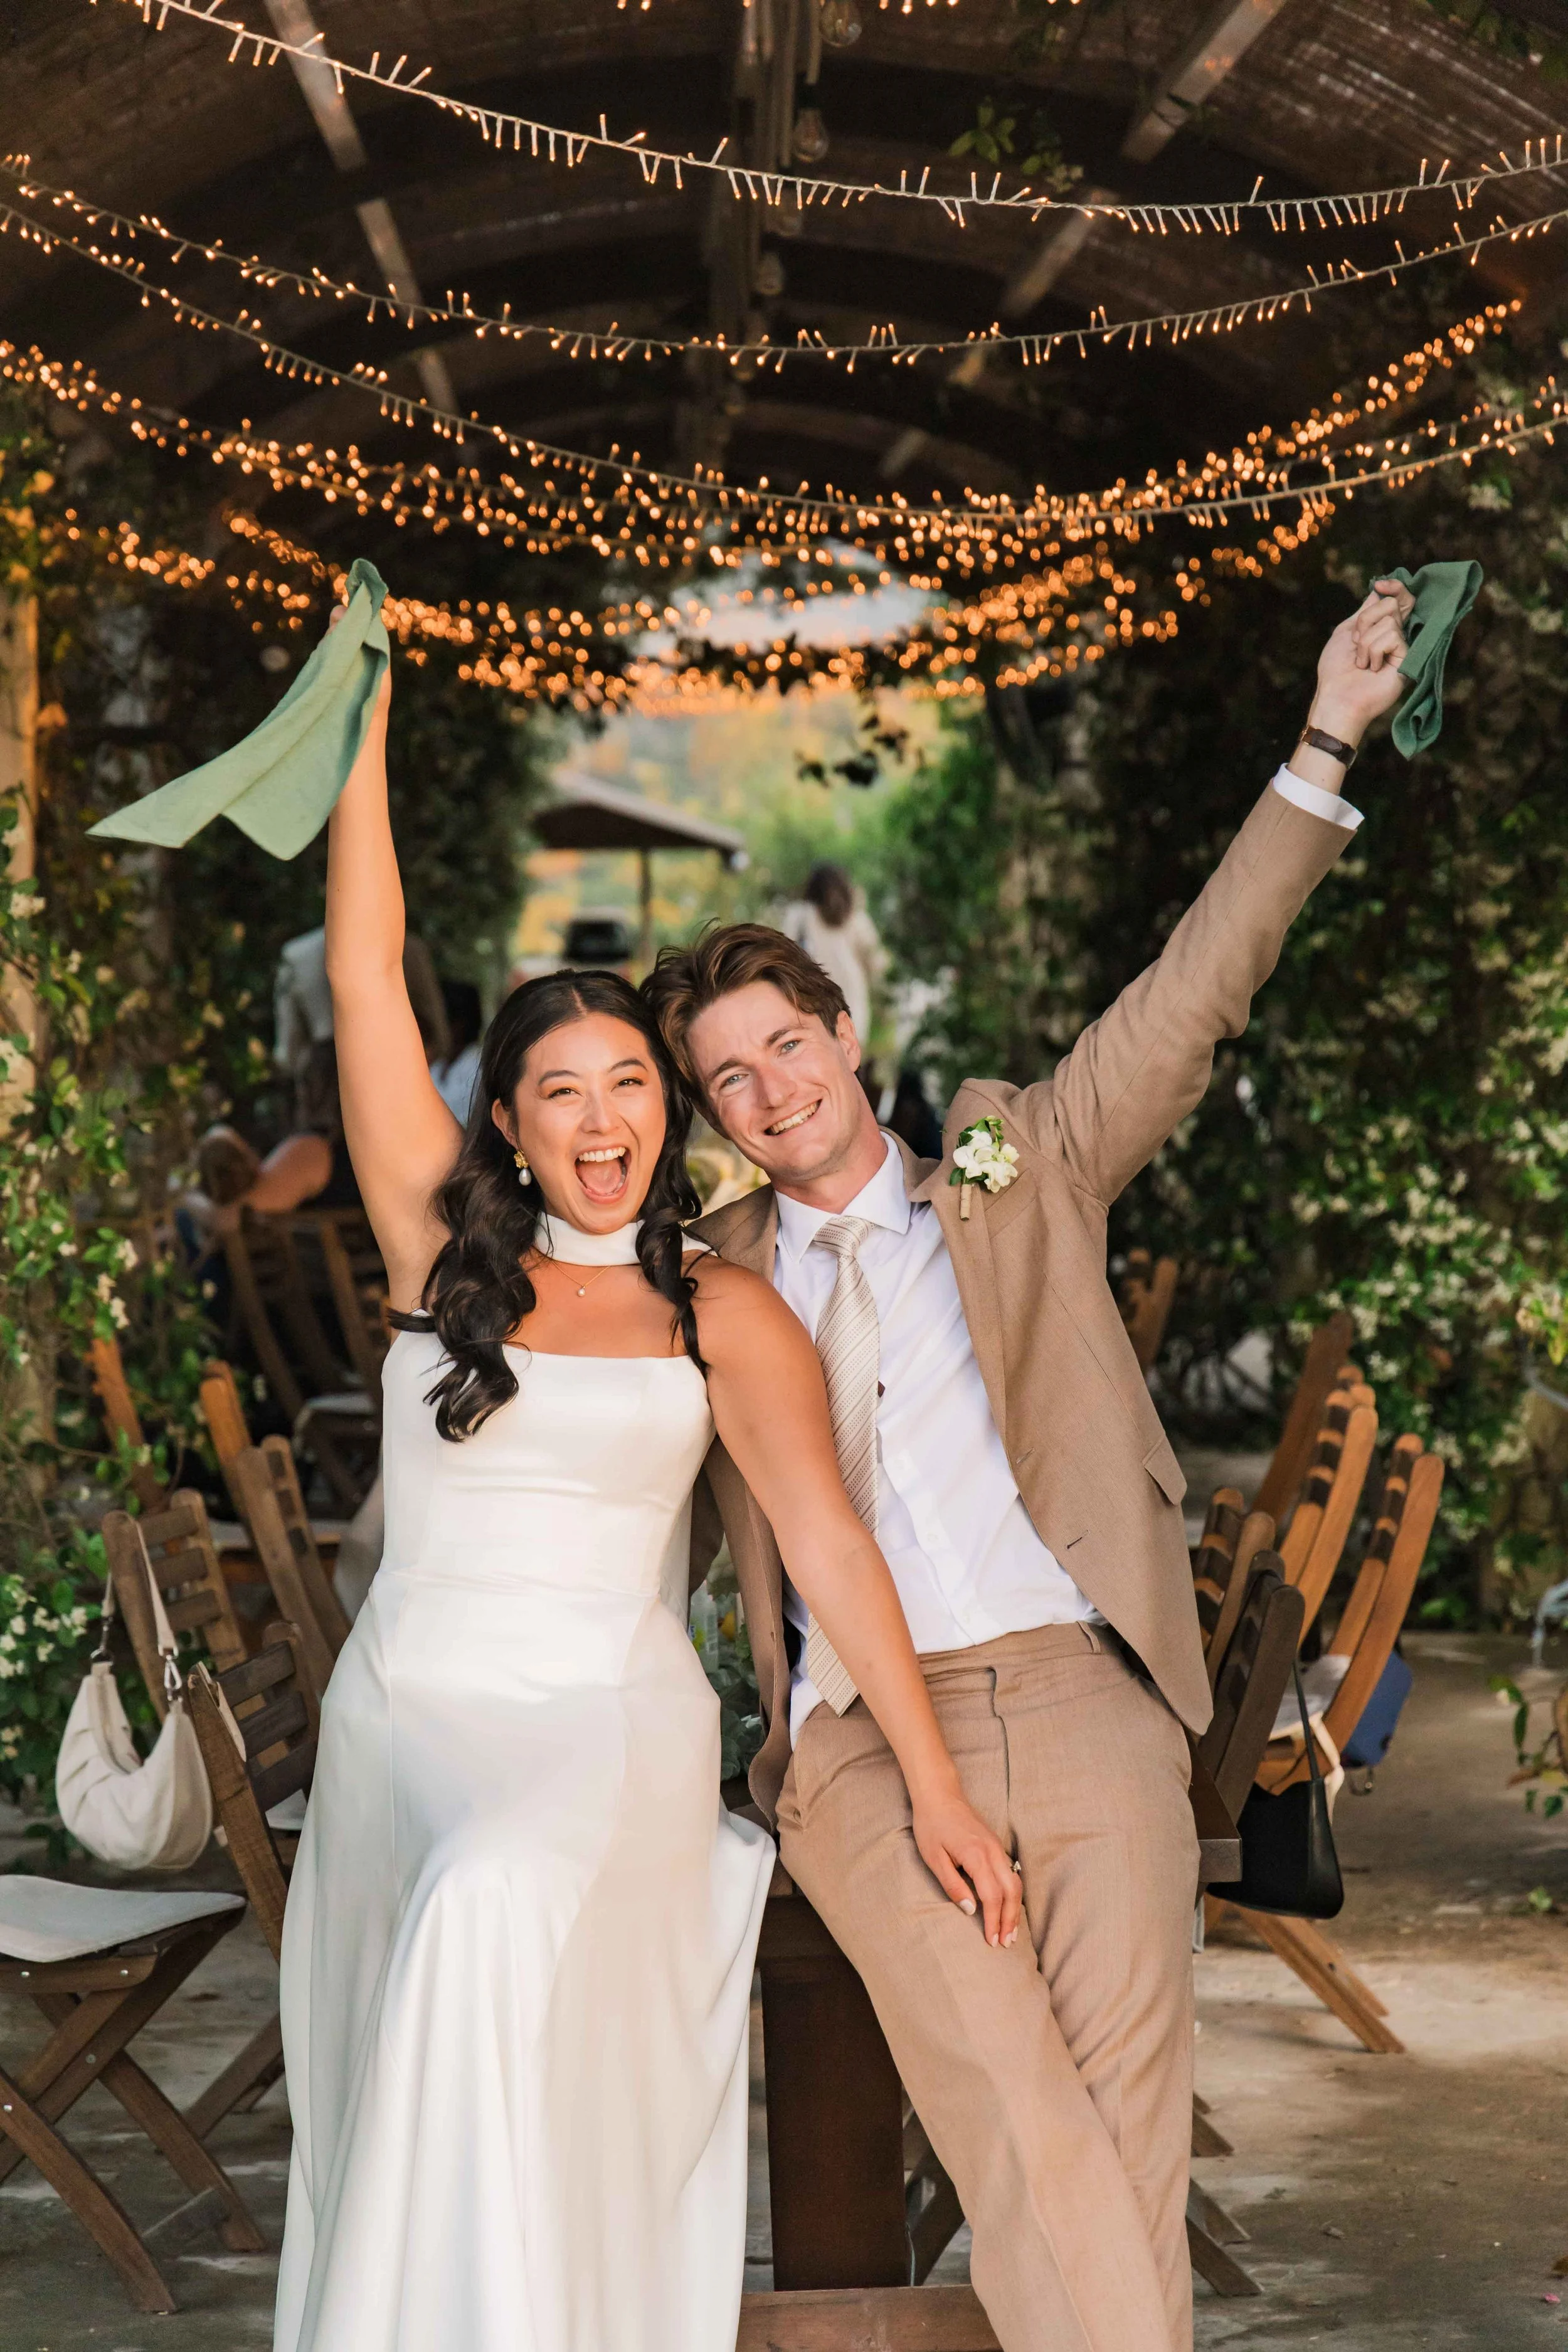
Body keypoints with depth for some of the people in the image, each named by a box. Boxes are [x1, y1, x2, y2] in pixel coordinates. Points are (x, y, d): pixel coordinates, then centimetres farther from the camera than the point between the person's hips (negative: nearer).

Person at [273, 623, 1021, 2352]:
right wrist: (363, 730, -1)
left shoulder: (724, 1315, 4)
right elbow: (364, 978, 2)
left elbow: (827, 1541, 0)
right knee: (397, 2066, -8)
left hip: (610, 1725, -2)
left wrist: (935, 1787, -5)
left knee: (496, 1917, -31)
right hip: (405, 1710, 2)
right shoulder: (442, 1251, 7)